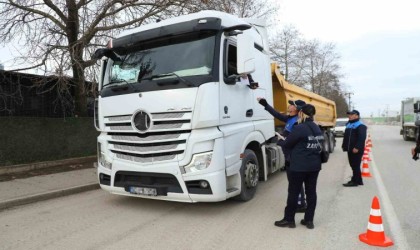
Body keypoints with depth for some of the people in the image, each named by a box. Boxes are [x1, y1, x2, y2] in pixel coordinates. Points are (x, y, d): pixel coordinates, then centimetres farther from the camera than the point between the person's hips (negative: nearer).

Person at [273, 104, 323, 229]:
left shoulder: (300, 128, -17)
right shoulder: (317, 129, 9)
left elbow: (287, 144, -10)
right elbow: (319, 145, 15)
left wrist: (280, 141, 13)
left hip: (299, 166, -7)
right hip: (314, 166, 8)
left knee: (293, 192, 3)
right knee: (311, 192, 11)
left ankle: (289, 219, 13)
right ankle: (309, 220, 19)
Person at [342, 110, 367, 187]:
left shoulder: (360, 125, -11)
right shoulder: (348, 124, 18)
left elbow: (362, 138, -21)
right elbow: (345, 136, 24)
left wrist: (357, 147, -27)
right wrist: (344, 146, 19)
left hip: (356, 150, -9)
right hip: (350, 149, 9)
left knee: (355, 166, -4)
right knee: (353, 165, 15)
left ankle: (355, 181, 1)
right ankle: (359, 180, 25)